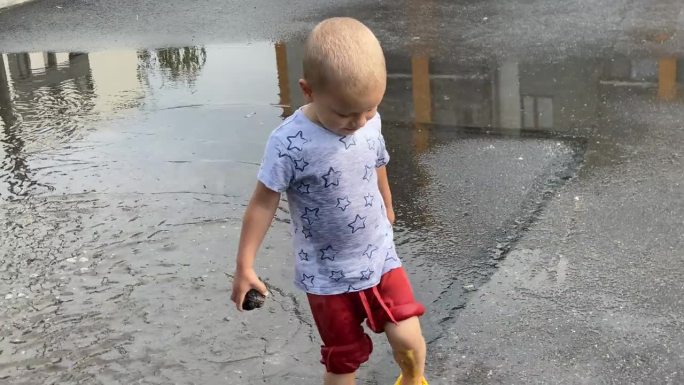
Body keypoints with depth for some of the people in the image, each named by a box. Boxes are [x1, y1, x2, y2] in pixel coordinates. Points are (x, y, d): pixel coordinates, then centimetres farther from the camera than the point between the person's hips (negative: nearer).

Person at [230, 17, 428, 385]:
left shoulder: (370, 122, -9)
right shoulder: (290, 143, -25)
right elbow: (264, 203, -15)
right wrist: (245, 266, -10)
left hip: (381, 257, 3)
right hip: (328, 276, -3)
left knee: (408, 339, -4)